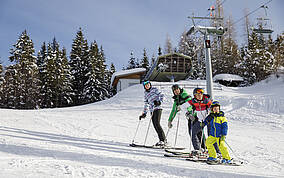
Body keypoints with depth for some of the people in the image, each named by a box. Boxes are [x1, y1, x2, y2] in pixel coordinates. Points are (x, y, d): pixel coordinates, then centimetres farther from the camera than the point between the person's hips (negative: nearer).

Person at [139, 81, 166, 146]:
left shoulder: (154, 89, 2)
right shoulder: (145, 93, 19)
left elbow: (161, 95, -5)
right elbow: (146, 104, 24)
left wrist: (159, 102, -22)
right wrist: (144, 113, 21)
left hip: (157, 108, -6)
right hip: (152, 110, 6)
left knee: (157, 124, -17)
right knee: (155, 126, -1)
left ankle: (163, 140, -16)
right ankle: (161, 140, 3)